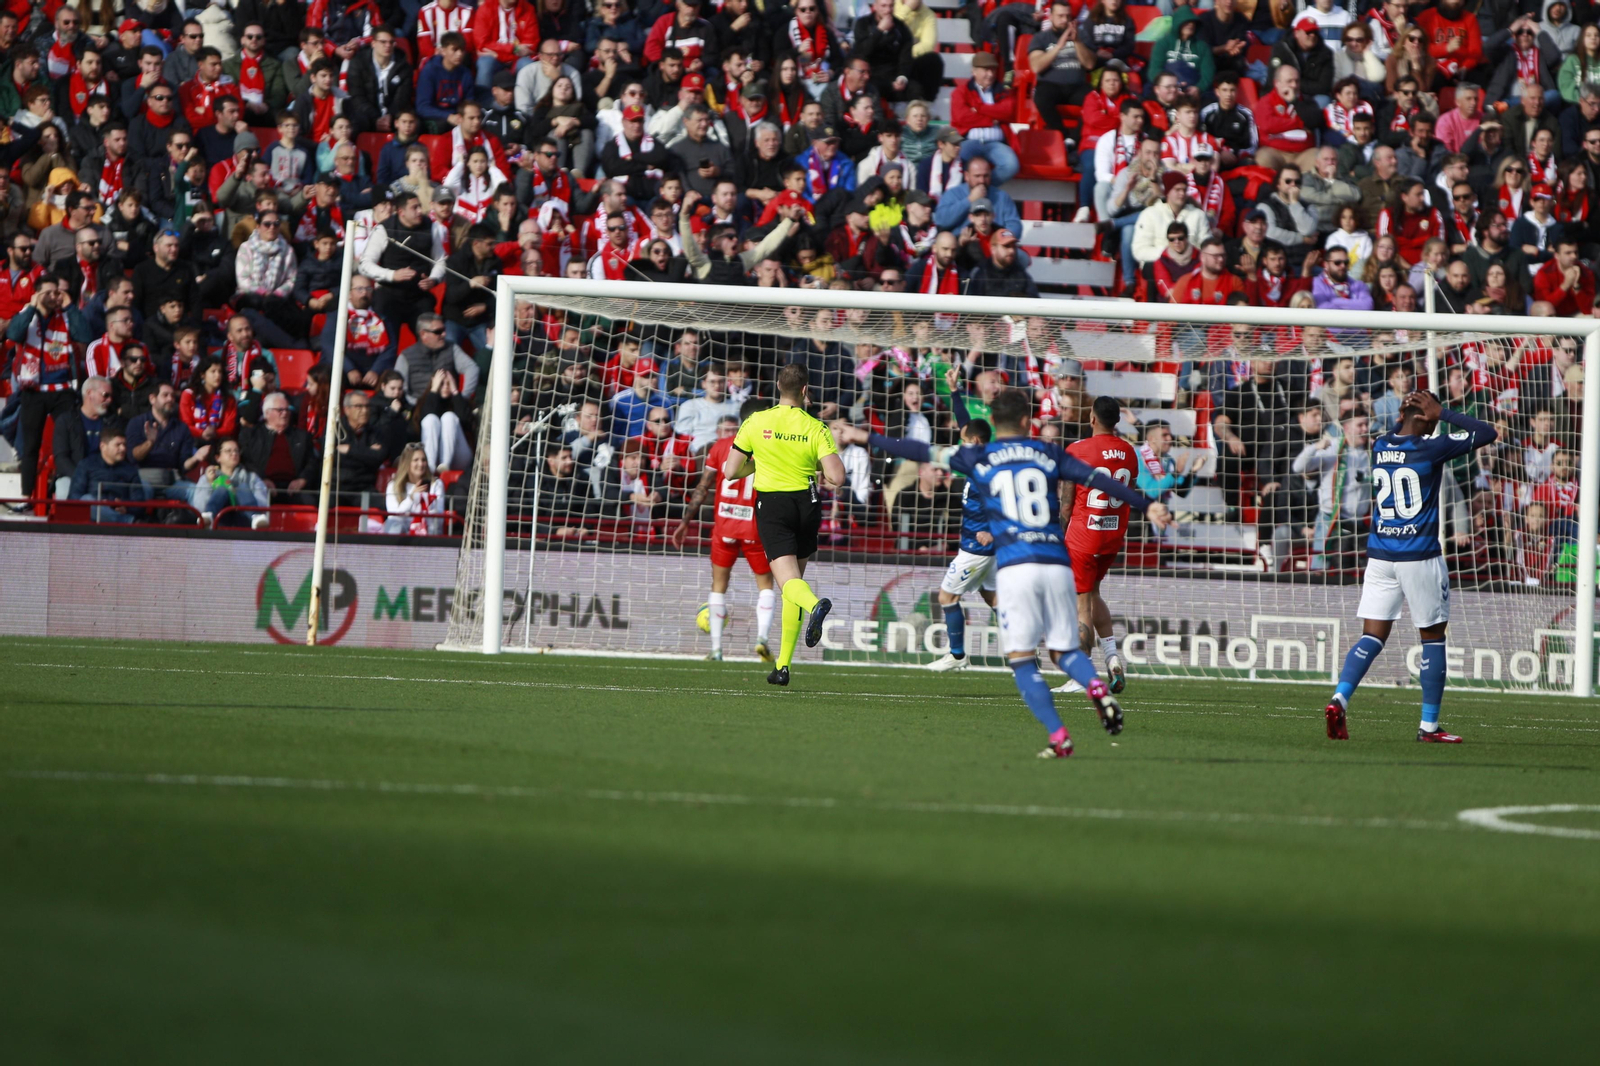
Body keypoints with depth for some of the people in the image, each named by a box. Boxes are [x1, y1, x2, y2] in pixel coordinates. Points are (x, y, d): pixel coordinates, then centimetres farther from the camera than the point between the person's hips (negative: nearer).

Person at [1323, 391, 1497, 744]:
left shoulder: (1379, 446, 5)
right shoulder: (1430, 447, -11)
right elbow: (1488, 434, -3)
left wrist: (1405, 414, 17)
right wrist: (1442, 413, -1)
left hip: (1378, 553, 5)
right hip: (1420, 556, -5)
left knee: (1372, 636, 4)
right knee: (1433, 637, 7)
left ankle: (1340, 699, -19)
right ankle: (1429, 725, 8)